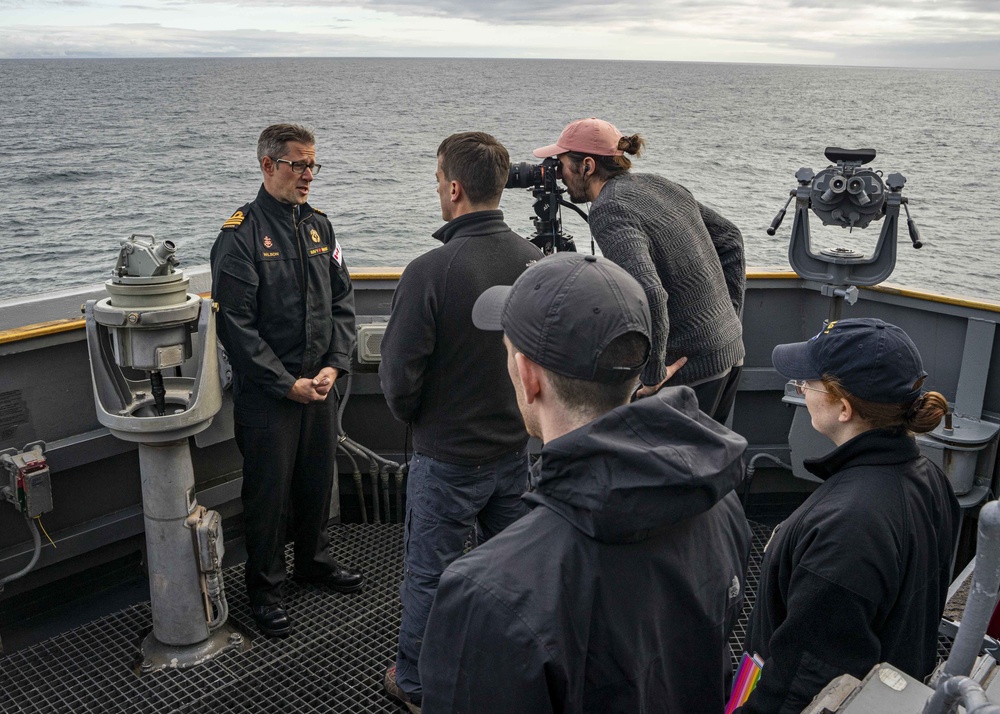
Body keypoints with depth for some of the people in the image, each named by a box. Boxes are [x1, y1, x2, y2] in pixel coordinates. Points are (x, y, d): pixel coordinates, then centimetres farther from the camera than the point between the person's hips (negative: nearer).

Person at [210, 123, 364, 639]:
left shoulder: (319, 226, 7)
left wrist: (334, 365, -4)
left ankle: (314, 561, 40)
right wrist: (288, 383, -15)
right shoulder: (240, 235, -12)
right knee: (269, 490, 6)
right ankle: (265, 588, 24)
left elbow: (342, 300, 8)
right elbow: (236, 324, -15)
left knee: (318, 478, 18)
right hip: (266, 391, -6)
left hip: (319, 383, 6)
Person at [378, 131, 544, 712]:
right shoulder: (535, 260, -7)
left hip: (448, 455, -5)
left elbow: (399, 376, -18)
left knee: (431, 577, 13)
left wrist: (414, 417, 4)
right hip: (518, 445, 6)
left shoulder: (431, 271, -23)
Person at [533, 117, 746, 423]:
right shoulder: (658, 184, 10)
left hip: (689, 366, -9)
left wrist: (652, 375, -23)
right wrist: (730, 315, 18)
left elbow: (648, 293, -33)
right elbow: (730, 237, 19)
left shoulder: (608, 211, -18)